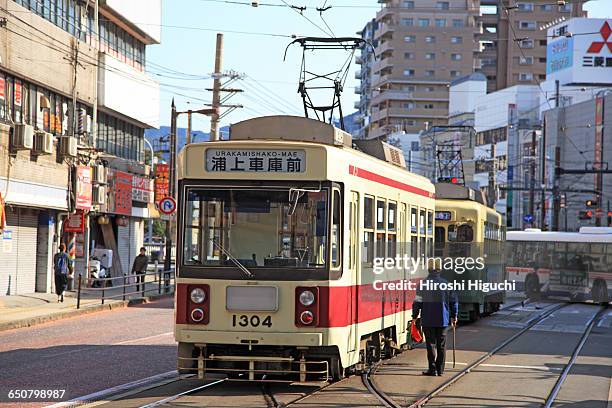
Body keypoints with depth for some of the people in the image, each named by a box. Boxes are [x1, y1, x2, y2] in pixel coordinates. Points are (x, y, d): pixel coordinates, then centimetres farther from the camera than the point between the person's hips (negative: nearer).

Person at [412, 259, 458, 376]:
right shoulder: (446, 284, 2)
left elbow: (417, 302, -7)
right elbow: (453, 301, 7)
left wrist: (414, 316, 4)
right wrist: (453, 316, 17)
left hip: (428, 320, -2)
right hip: (443, 320, 2)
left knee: (431, 345, 1)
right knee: (441, 345, 9)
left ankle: (432, 369, -3)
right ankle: (440, 369, 11)